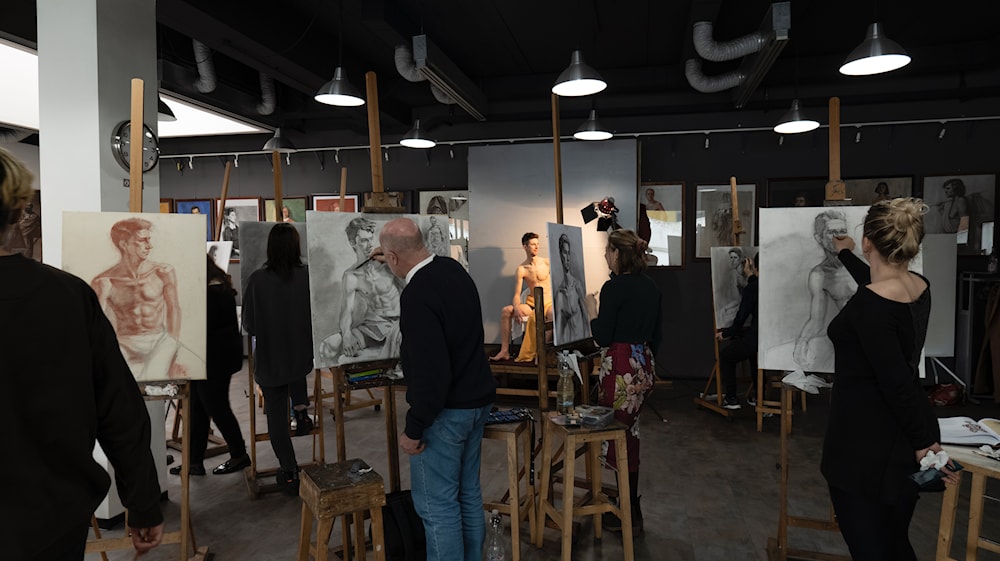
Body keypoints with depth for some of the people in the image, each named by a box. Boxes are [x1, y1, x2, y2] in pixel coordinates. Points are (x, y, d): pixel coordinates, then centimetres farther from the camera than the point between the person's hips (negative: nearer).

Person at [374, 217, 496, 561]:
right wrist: (395, 262, 39)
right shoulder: (452, 268, 3)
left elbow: (430, 372, -26)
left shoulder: (417, 296, -24)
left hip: (445, 410, -9)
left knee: (436, 504, 3)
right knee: (468, 494, 19)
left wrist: (413, 430, -17)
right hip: (477, 400, 9)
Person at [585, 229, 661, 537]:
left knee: (622, 437, 2)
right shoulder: (650, 286, 9)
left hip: (621, 367, -8)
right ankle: (628, 499, 31)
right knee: (629, 433, 19)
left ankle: (631, 517, 14)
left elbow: (603, 338, -16)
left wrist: (591, 309, -2)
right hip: (644, 364, 8)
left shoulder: (614, 288, -16)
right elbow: (655, 334, 15)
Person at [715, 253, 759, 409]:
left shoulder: (751, 289, -12)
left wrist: (725, 334, 7)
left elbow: (741, 318, -8)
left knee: (724, 355, 18)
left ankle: (731, 399, 18)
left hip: (755, 339, -7)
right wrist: (750, 276, 31)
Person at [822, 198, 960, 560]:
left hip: (867, 447, -8)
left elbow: (896, 384, -24)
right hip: (906, 443, 9)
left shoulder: (868, 305, -24)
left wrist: (922, 442, -13)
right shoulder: (920, 288, 2)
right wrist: (845, 255, 39)